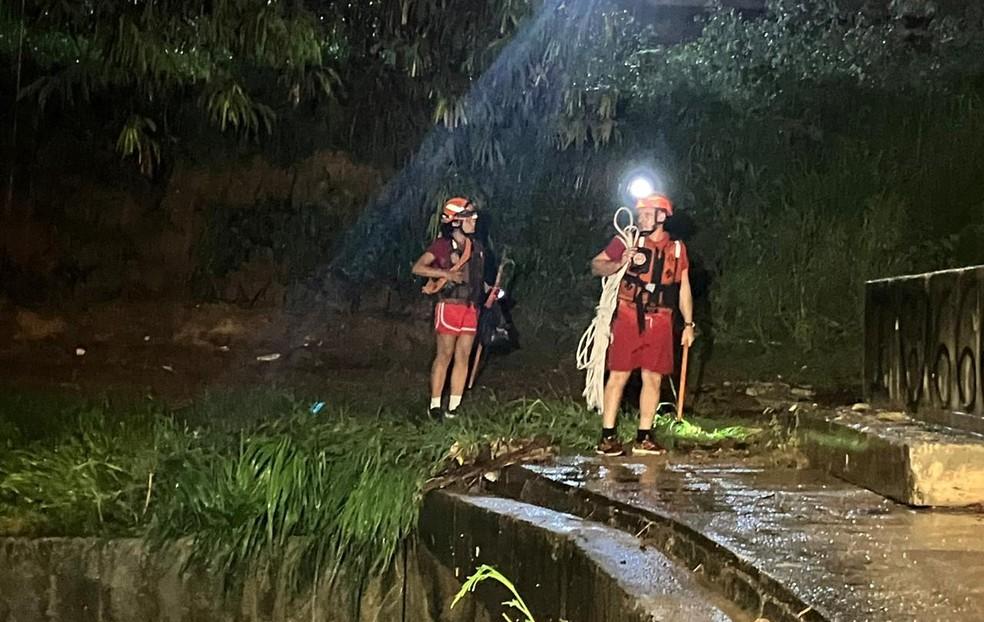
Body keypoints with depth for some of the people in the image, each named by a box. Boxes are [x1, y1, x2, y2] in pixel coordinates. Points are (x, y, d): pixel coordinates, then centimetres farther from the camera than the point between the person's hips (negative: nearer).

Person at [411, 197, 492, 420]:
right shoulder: (442, 245, -6)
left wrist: (488, 289, 8)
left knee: (463, 357, 5)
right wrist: (446, 273, -23)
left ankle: (453, 408, 11)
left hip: (471, 308, 6)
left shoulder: (476, 246, 13)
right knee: (444, 356, -3)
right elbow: (418, 268, -13)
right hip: (449, 307, -6)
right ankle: (435, 406, 6)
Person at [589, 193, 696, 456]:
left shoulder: (677, 248, 9)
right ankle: (607, 437, 2)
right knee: (618, 375, -4)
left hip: (659, 323, 3)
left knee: (653, 378, 5)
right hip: (628, 319, -3)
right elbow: (595, 266, 3)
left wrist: (688, 324, 10)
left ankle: (644, 438, 14)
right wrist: (619, 264, -16)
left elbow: (683, 288, 14)